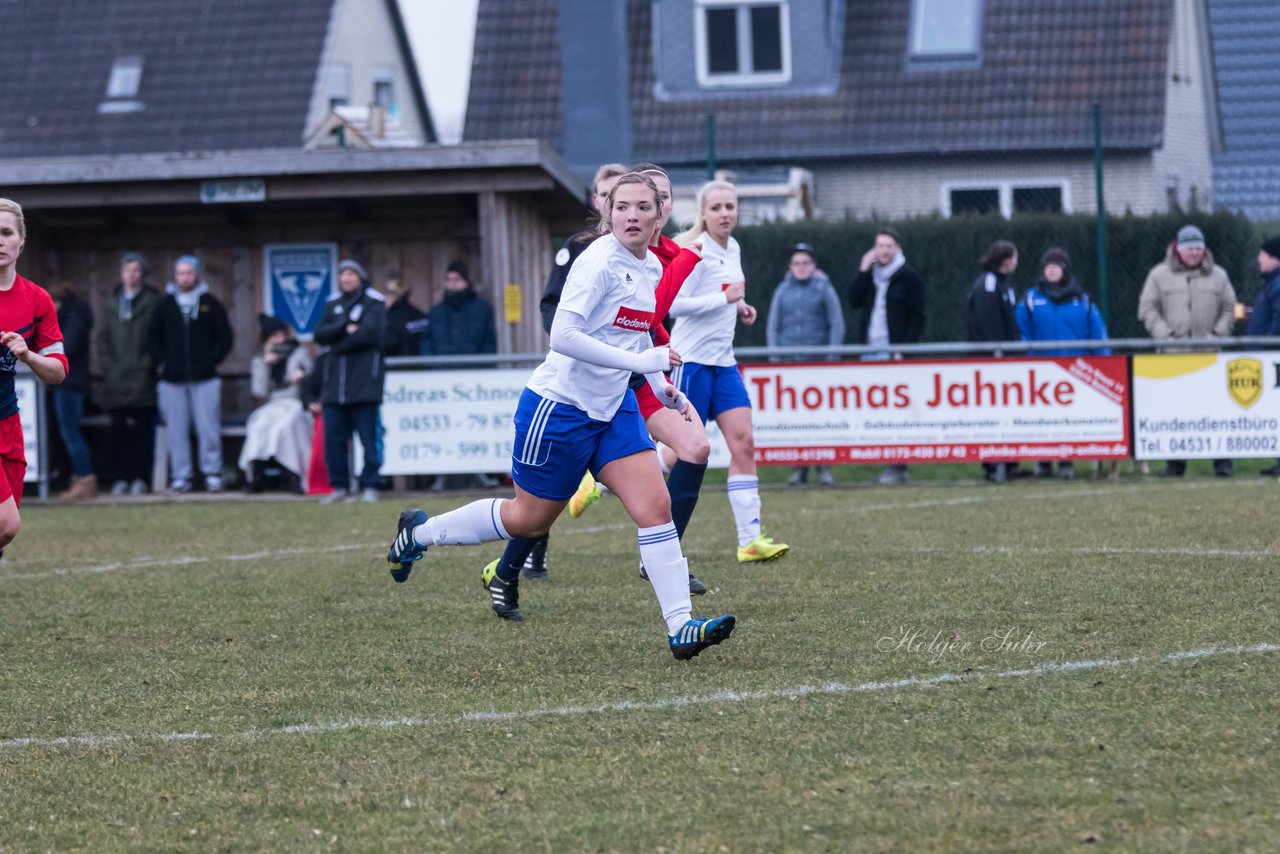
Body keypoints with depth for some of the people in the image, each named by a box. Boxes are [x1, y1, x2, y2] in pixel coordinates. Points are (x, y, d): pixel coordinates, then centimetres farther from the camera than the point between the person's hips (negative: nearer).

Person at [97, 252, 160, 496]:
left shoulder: (153, 302, 5)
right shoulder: (109, 304, 15)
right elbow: (102, 340, 14)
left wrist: (148, 365, -9)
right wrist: (108, 366, 1)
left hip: (143, 380, -3)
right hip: (116, 381, 3)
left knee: (143, 432, -4)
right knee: (118, 432, 0)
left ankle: (140, 478, -3)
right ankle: (120, 478, 2)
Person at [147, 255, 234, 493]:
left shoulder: (210, 304, 6)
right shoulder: (165, 306, 10)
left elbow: (225, 337, 8)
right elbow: (152, 338, 15)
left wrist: (212, 360, -2)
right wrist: (161, 363, 3)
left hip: (204, 378, -2)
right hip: (173, 381, 2)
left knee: (208, 429, -6)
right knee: (176, 431, 0)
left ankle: (212, 474, 1)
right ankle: (180, 477, 4)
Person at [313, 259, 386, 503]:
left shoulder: (373, 303, 2)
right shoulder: (332, 304, 17)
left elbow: (369, 334, -12)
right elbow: (319, 335, 5)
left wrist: (337, 344, -4)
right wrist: (346, 327, -10)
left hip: (364, 380, -5)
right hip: (335, 382, 5)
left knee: (368, 437, -4)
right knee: (333, 437, 2)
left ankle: (370, 485, 2)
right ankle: (340, 486, 10)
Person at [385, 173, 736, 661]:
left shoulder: (652, 268, 5)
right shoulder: (599, 261, -20)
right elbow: (563, 335, -30)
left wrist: (662, 387, 12)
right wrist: (638, 361, -31)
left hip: (613, 407, 7)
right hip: (559, 405, -7)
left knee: (655, 507, -8)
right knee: (530, 518, 8)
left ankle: (680, 627, -10)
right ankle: (418, 532, 30)